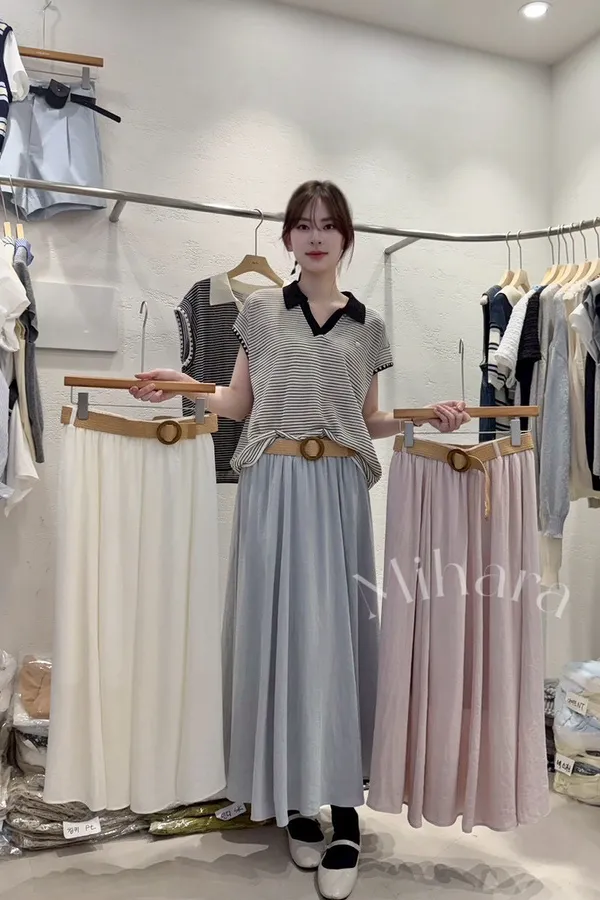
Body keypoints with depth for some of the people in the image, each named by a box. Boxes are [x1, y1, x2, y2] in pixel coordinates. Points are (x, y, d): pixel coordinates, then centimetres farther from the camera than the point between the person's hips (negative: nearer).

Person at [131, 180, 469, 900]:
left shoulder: (367, 325, 11)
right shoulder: (260, 310, 7)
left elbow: (369, 421, 15)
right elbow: (240, 405, 9)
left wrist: (425, 417, 0)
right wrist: (183, 385, -5)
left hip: (339, 490, 1)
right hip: (273, 487, 0)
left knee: (340, 633, 1)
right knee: (278, 630, 3)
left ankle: (344, 811, 15)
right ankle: (295, 800, 21)